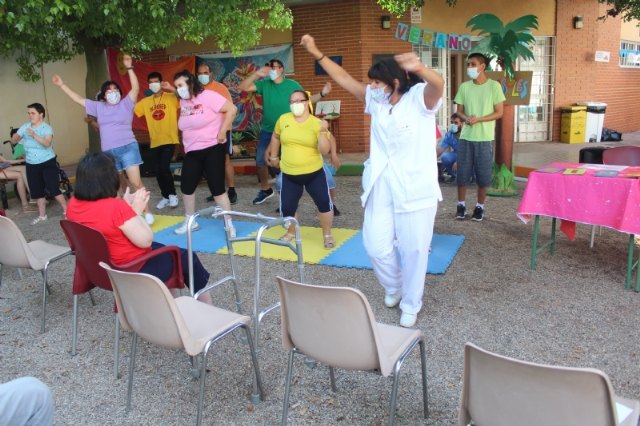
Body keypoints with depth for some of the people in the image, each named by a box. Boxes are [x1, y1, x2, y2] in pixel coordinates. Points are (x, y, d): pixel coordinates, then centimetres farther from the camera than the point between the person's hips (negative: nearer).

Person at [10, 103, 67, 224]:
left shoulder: (46, 128, -8)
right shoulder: (25, 127, 4)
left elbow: (47, 143, -24)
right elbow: (13, 141, 5)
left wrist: (34, 135, -37)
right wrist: (16, 136, -18)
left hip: (47, 163, -5)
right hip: (31, 165, 5)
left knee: (53, 189, -8)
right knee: (37, 191, 11)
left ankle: (66, 211, 4)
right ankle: (42, 215, 23)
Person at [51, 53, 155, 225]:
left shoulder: (126, 104, 3)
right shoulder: (99, 107, 14)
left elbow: (136, 88, -10)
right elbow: (78, 99, 21)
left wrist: (129, 68, -19)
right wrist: (62, 85, 21)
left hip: (127, 148, -5)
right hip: (108, 152, 5)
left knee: (136, 182, -11)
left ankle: (147, 213, -4)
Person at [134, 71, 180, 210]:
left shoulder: (172, 98, -3)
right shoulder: (145, 102, 9)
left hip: (169, 140, -5)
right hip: (155, 142, 5)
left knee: (164, 168, -15)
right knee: (158, 171, 8)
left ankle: (173, 194, 5)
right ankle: (166, 197, 25)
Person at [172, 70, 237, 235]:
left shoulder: (207, 96, -13)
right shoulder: (183, 102, 8)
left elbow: (232, 109, -20)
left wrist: (222, 132, -19)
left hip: (212, 149, -7)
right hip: (192, 152, 7)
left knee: (217, 188, -5)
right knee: (186, 186, 9)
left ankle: (229, 225, 8)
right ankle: (190, 222, 27)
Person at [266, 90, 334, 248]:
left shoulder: (317, 123, -8)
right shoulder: (283, 119, -2)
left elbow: (324, 150, -15)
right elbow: (275, 137, 18)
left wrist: (323, 132, -28)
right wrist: (273, 157, 22)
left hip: (314, 173, -1)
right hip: (289, 175, 2)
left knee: (324, 203, -4)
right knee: (286, 207, 2)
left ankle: (327, 234, 20)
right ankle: (291, 232, 32)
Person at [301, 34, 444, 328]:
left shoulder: (419, 98, -9)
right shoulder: (377, 101, 8)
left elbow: (438, 85, -31)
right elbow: (345, 79, 13)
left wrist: (418, 68, -53)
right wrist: (316, 53, 8)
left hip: (415, 188, -5)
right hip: (380, 186, 5)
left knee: (413, 248, 5)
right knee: (376, 246, 5)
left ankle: (411, 305, 25)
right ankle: (393, 287, 36)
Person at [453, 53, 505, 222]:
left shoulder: (494, 86, -4)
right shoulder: (464, 87, 5)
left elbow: (499, 112, -4)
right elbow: (459, 110, 9)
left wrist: (478, 119, -17)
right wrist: (466, 118, -14)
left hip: (485, 138, -2)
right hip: (466, 137, 3)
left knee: (483, 174, 3)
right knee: (462, 172, 4)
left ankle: (480, 206, 17)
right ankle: (461, 205, 17)